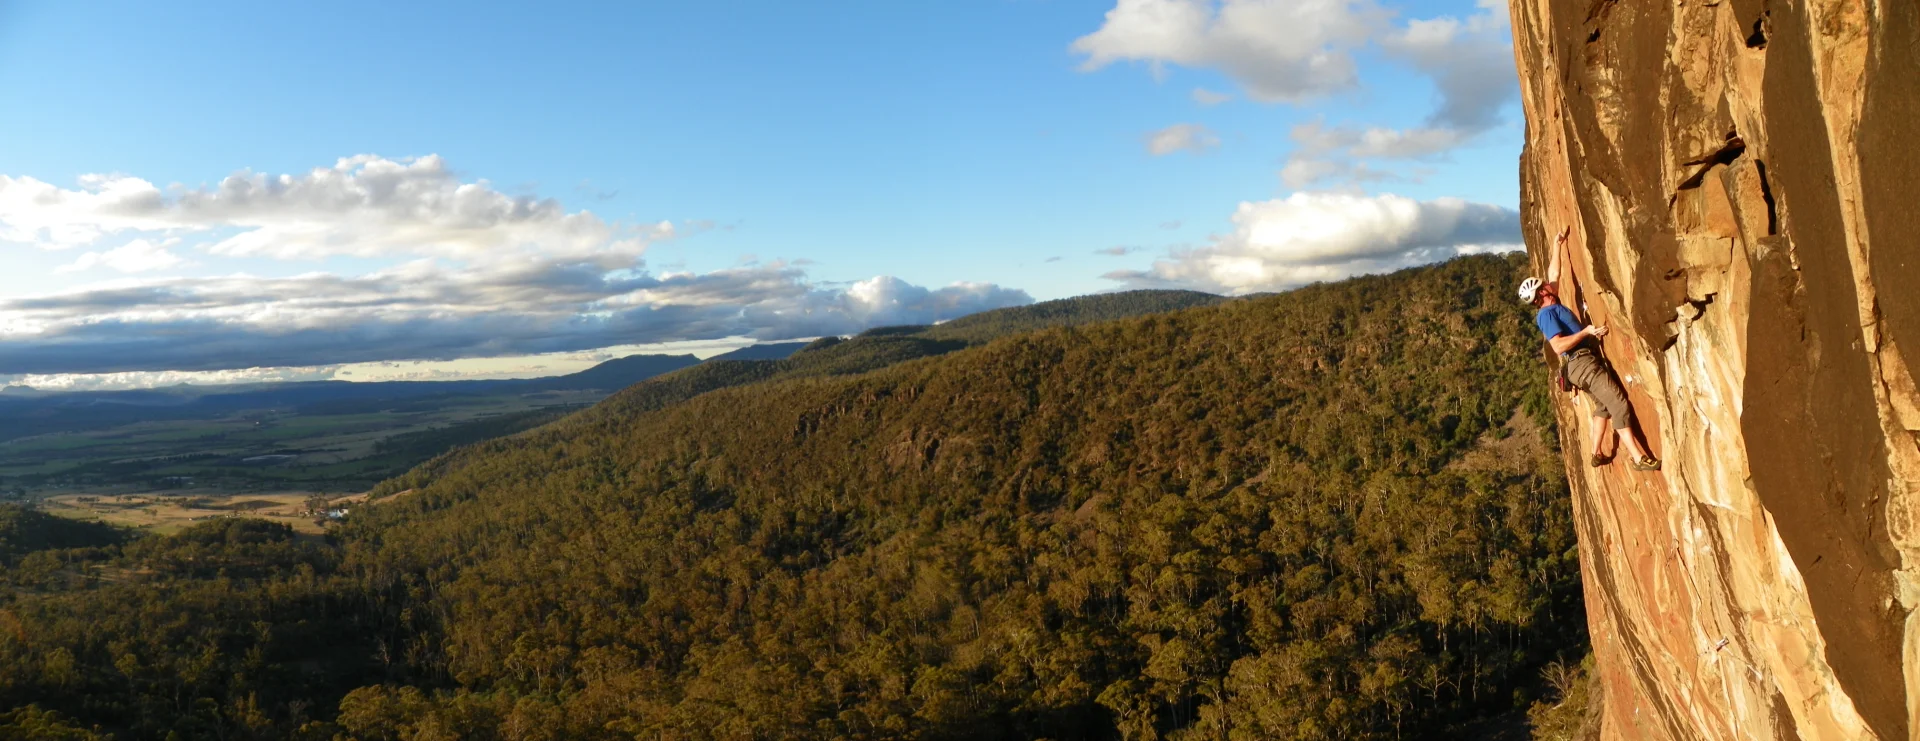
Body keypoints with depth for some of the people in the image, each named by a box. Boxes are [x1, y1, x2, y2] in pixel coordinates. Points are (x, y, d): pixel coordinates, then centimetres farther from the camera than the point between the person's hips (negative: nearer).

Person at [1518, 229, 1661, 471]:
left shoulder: (1552, 307, 16)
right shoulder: (1547, 313, -12)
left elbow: (1554, 274, 29)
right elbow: (1559, 345, -23)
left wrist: (1558, 245, 28)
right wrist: (1586, 331, -21)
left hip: (1584, 363, 11)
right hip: (1583, 362, -11)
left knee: (1604, 405, 19)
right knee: (1620, 405, -14)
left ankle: (1597, 454, 21)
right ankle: (1640, 458, -16)